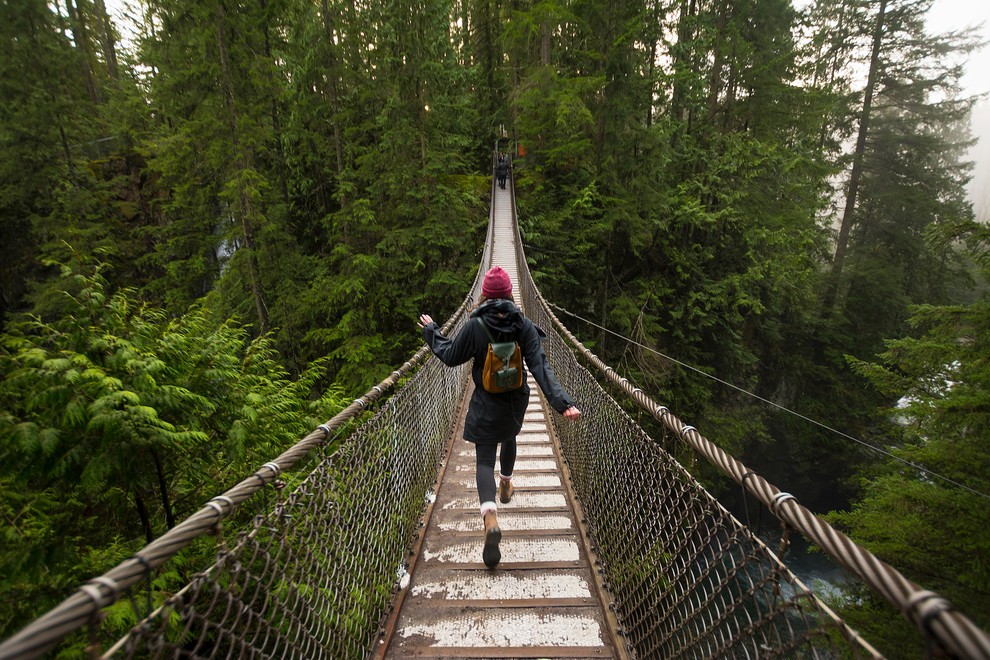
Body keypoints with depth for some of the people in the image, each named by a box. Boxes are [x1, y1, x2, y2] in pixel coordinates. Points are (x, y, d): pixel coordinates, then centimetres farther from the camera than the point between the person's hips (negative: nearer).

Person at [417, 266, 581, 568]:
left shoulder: (474, 325, -16)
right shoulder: (524, 325, -12)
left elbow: (451, 356, -4)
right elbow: (540, 366, -19)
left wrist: (431, 331, 11)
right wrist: (562, 402, -21)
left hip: (484, 404, -3)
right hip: (515, 402, 3)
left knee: (484, 460, 1)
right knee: (509, 438, 32)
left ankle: (490, 516, -21)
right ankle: (506, 485, 55)